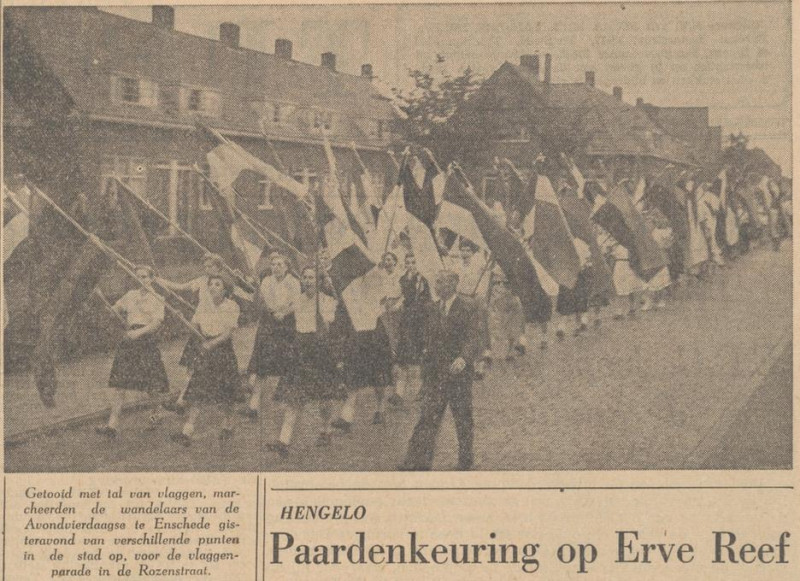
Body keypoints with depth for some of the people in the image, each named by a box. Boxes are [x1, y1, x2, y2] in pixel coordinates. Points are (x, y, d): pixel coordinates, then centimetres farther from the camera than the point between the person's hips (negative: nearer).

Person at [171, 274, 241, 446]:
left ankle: (228, 426, 30)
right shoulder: (203, 307, 8)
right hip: (203, 350, 2)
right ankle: (187, 432, -13)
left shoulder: (232, 307, -5)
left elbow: (228, 332, -13)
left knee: (225, 393, 6)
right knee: (197, 392, -7)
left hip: (223, 349, -2)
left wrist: (212, 343, -26)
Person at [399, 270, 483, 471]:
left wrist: (464, 358, -34)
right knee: (428, 417, -3)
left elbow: (475, 340, -15)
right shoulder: (432, 309, 11)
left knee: (463, 419, 6)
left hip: (459, 373, -4)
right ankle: (419, 460, -5)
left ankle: (466, 460, 19)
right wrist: (425, 373, 14)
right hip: (434, 375, 4)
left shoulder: (468, 309, -7)